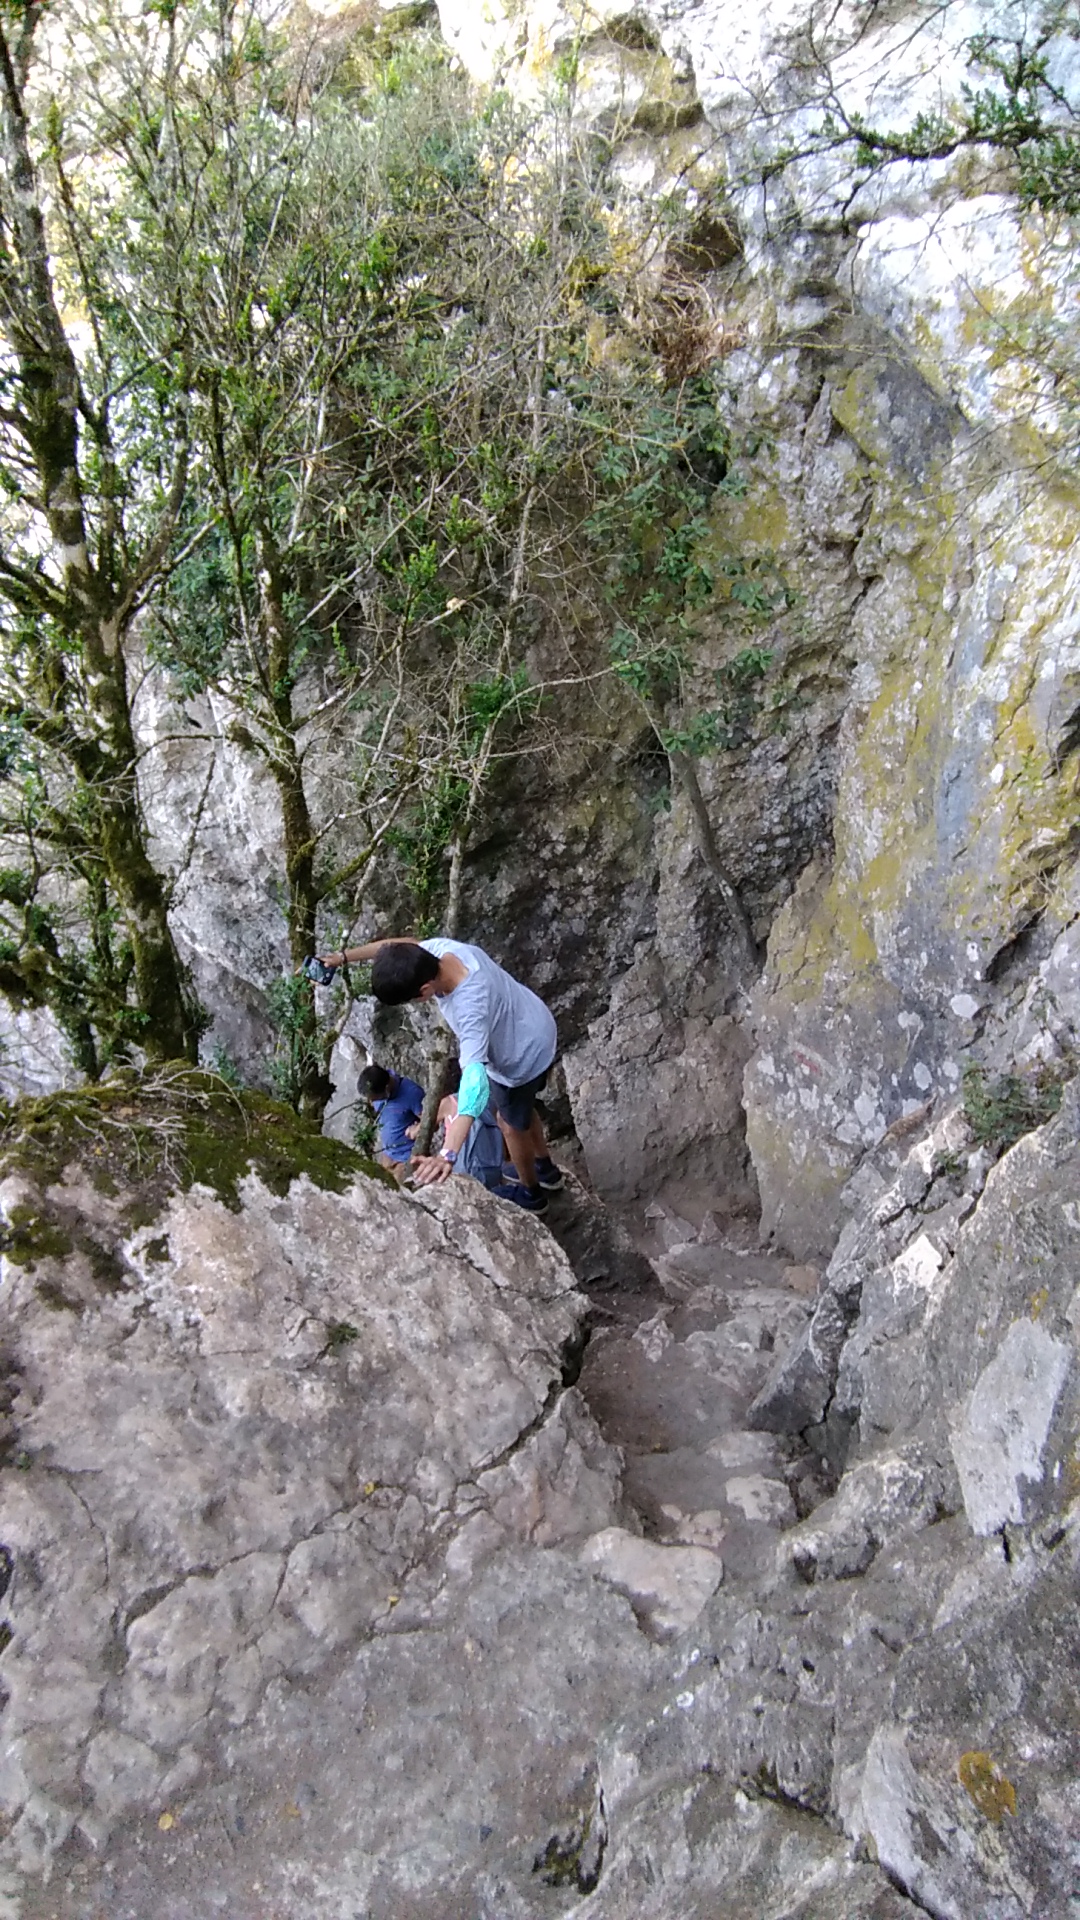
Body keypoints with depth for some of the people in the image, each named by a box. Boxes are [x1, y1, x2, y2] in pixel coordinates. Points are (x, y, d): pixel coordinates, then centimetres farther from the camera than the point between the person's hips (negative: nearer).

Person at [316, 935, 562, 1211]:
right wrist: (344, 956, 3)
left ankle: (531, 1192, 49)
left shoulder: (471, 1010, -45)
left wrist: (448, 1154, -64)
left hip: (522, 1058, -8)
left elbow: (474, 1078, -55)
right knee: (519, 1108, 32)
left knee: (512, 1124, 20)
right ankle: (546, 1168, 58)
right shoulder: (439, 948, -24)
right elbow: (401, 946, -1)